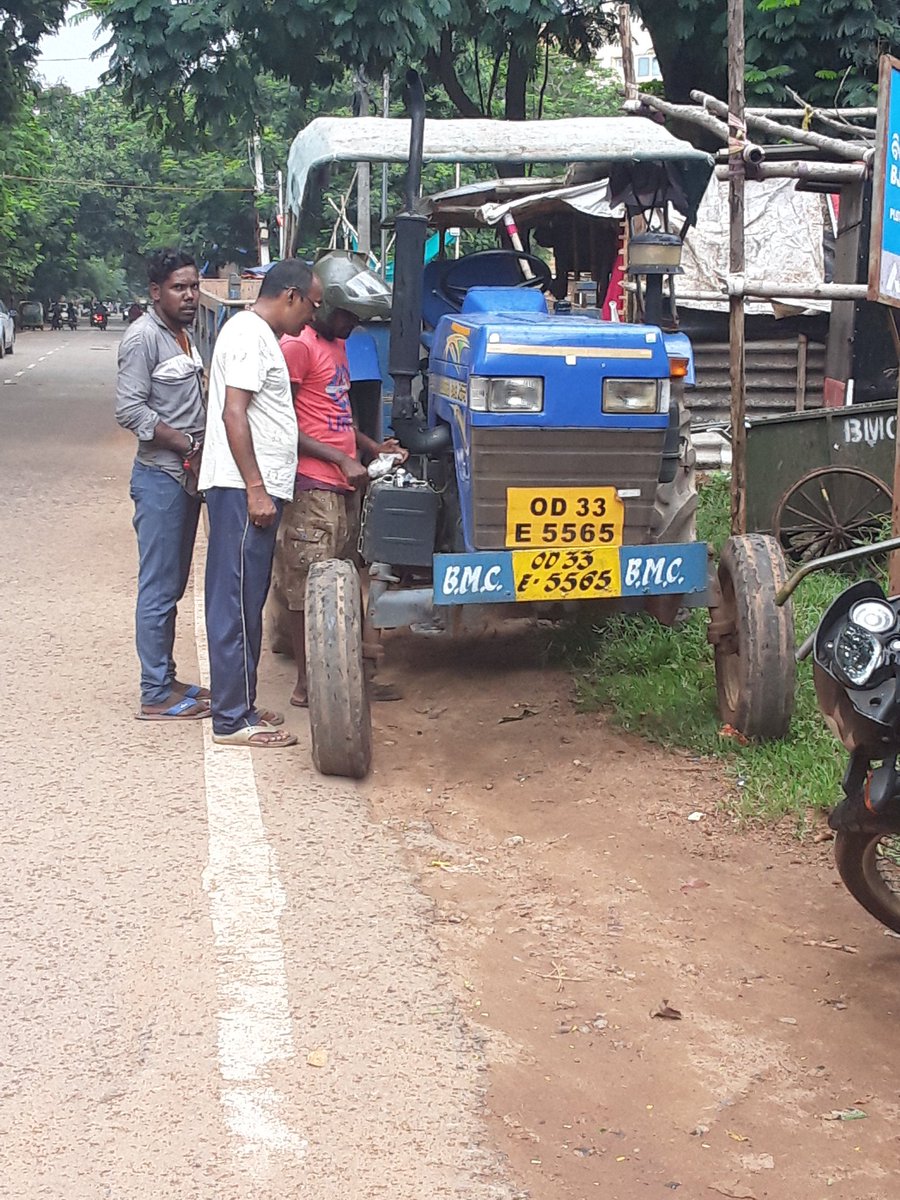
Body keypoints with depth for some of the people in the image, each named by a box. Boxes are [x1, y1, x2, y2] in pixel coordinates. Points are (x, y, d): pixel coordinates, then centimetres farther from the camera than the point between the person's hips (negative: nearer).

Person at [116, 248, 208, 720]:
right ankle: (155, 695, 0)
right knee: (158, 589, -5)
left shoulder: (182, 335, 15)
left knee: (172, 585, 15)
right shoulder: (143, 337, -13)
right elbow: (129, 411, -20)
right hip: (160, 478, -9)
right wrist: (187, 444, -20)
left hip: (186, 476, 9)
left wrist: (198, 453, 8)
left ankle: (166, 679, 23)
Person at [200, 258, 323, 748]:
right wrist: (256, 488, -22)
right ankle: (233, 720, -4)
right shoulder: (249, 335, -12)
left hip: (252, 488, 11)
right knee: (238, 603, -7)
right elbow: (233, 413, -20)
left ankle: (239, 706, 21)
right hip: (244, 489, -11)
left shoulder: (258, 334, 20)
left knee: (244, 602, 14)